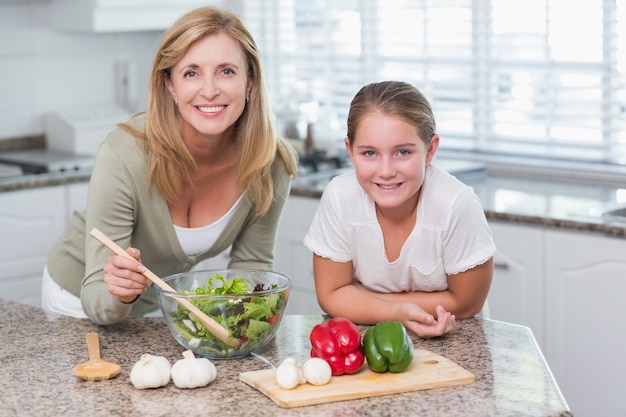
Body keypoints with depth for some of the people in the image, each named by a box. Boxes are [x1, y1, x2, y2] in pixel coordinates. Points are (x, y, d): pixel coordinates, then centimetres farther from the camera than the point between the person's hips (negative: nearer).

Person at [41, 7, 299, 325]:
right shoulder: (124, 156, -28)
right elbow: (96, 301, -24)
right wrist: (118, 296, -45)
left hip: (166, 299, 2)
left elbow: (251, 264, -2)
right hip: (82, 300, -2)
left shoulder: (272, 164, -18)